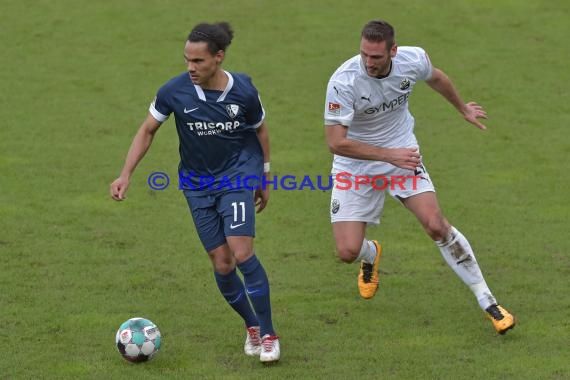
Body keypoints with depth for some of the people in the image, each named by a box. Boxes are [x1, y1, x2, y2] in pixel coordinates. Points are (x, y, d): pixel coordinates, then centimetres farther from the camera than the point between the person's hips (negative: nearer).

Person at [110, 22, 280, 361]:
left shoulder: (244, 91, -16)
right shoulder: (175, 91, -17)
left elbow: (260, 131, 3)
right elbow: (147, 131, -2)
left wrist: (265, 179, 11)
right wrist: (126, 175, -10)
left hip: (238, 174, -2)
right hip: (198, 183, 2)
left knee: (241, 253, -17)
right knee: (222, 264, 2)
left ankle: (268, 334, -4)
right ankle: (251, 326, 26)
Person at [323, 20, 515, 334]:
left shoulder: (413, 60, -15)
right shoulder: (343, 82, -28)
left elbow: (436, 78, 11)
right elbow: (335, 142, -26)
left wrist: (463, 109, 29)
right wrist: (388, 154, -29)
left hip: (401, 154, 2)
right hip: (356, 165, -2)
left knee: (436, 225, -17)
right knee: (347, 252, -8)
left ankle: (487, 301, -3)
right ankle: (371, 255, 35)